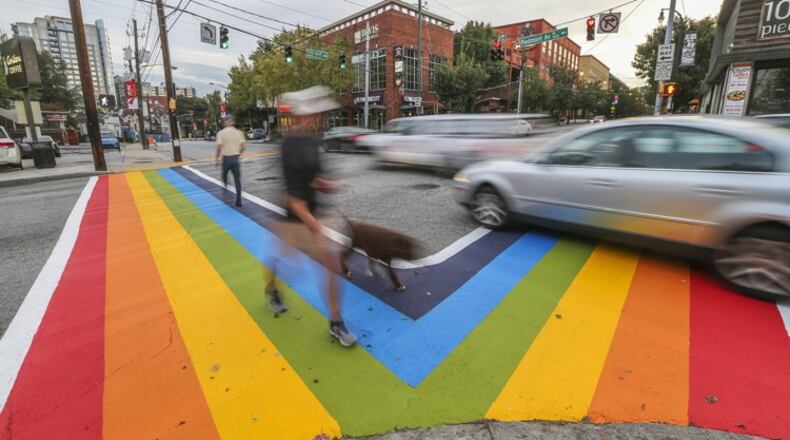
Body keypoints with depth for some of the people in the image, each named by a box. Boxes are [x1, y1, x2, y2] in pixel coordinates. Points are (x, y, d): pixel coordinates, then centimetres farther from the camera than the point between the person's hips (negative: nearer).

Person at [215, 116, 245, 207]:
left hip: (226, 158, -1)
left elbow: (219, 147, -10)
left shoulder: (221, 133, -4)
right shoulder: (239, 132, 1)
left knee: (224, 175, 23)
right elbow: (242, 147, 0)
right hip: (236, 158, 1)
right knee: (237, 180, 3)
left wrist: (217, 158, 3)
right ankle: (238, 200, 1)